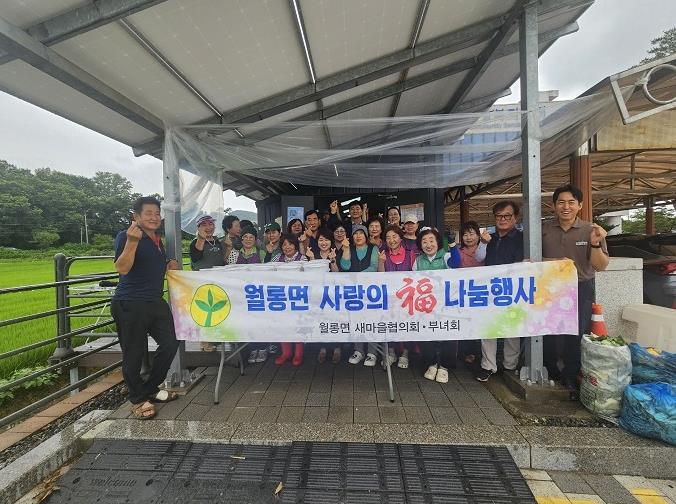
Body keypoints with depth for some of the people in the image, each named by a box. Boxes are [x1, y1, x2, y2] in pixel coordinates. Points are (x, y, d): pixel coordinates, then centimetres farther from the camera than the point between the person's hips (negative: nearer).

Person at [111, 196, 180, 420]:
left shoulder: (157, 241, 16)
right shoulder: (126, 236, -8)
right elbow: (122, 268, -20)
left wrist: (169, 266, 10)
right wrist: (132, 241, -30)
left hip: (156, 302, 8)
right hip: (130, 304, -8)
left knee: (170, 344, 11)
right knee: (134, 353, 3)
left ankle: (151, 389, 30)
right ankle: (137, 399, 23)